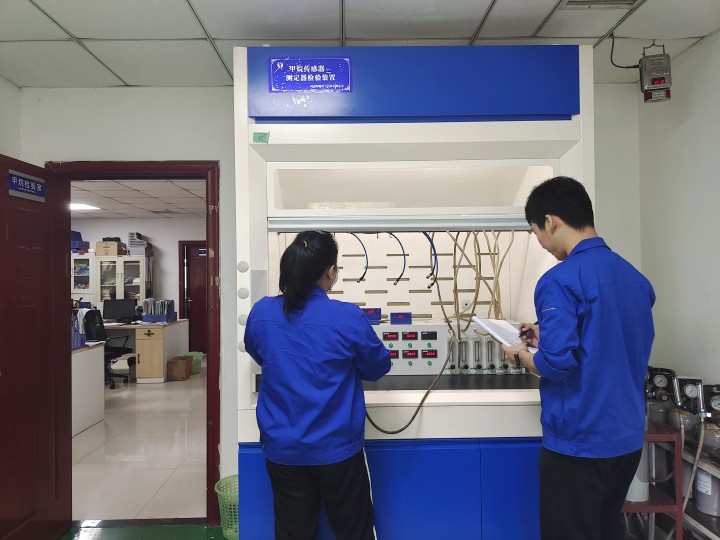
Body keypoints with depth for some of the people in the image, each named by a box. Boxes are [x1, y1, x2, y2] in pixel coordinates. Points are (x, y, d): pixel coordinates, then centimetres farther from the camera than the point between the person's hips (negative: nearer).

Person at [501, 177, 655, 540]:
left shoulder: (560, 280, -19)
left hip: (578, 440, -7)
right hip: (628, 437, 8)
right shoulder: (637, 278, 5)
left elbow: (556, 364, -23)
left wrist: (521, 356, -3)